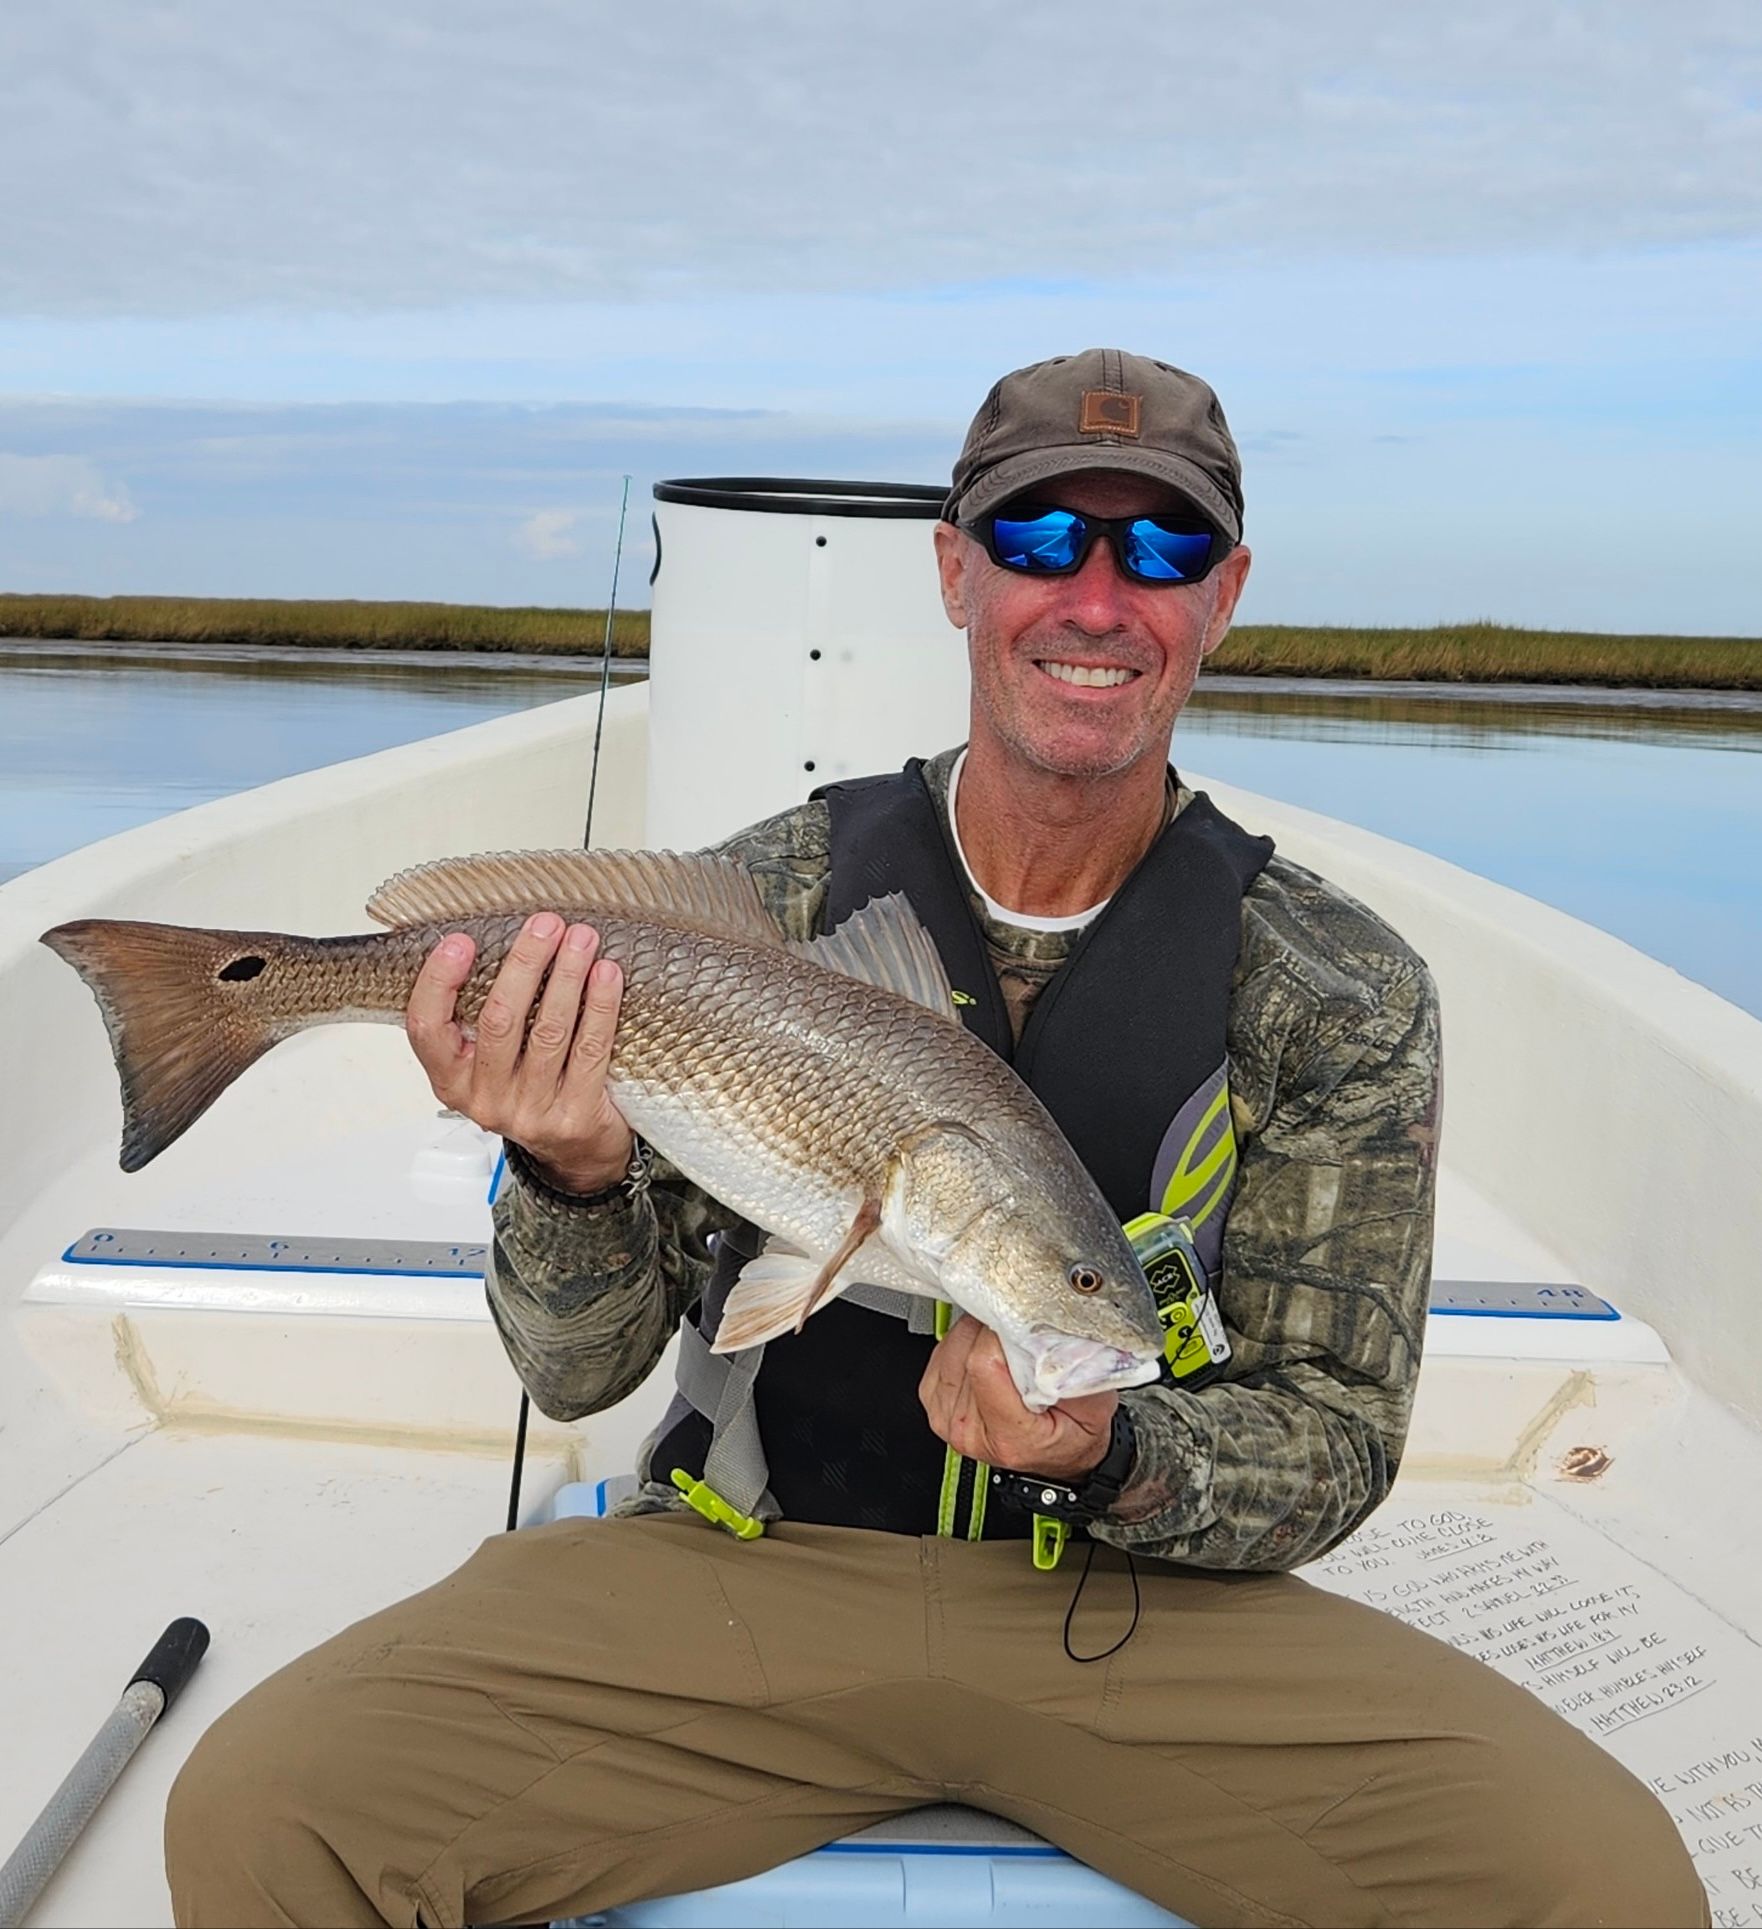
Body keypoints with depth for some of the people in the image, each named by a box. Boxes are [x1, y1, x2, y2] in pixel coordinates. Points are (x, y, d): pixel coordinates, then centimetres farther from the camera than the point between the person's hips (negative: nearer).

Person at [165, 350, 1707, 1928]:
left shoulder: (1338, 997, -4)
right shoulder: (764, 898, -4)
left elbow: (1334, 1441, -1)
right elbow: (580, 1373, -1)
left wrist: (1110, 1460, -22)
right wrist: (573, 1178, -24)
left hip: (1139, 1601, 1)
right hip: (747, 1563, 0)